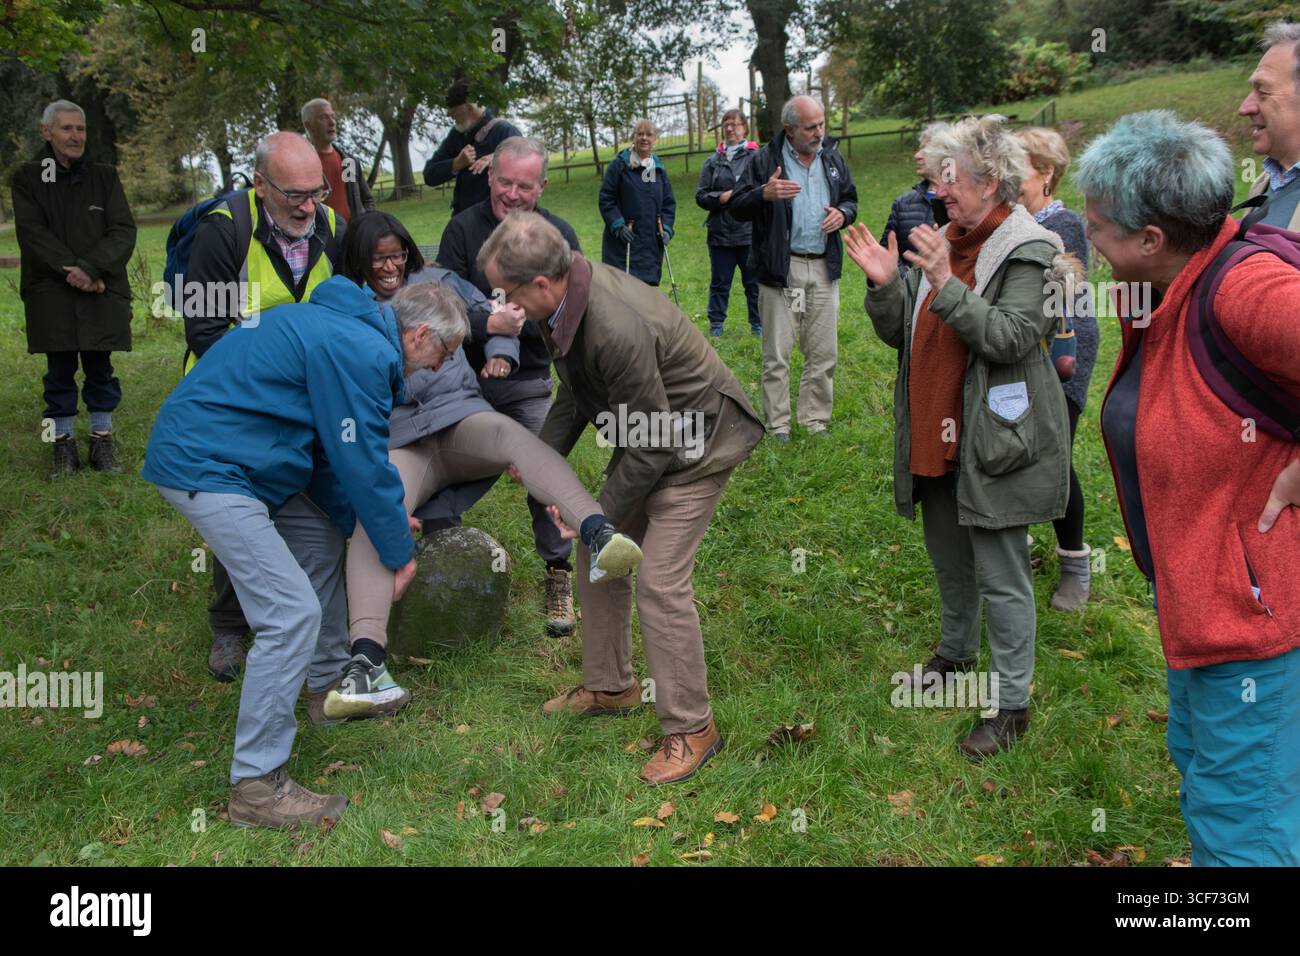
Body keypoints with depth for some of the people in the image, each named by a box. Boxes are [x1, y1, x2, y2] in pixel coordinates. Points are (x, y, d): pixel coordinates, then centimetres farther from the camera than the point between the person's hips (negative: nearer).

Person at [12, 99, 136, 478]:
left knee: (100, 368, 6)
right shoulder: (27, 179, 4)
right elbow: (33, 235, -5)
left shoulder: (104, 176, 7)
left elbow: (123, 231, -2)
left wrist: (91, 269, -16)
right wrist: (74, 272, -16)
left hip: (102, 293, 1)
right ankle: (64, 444, 13)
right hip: (51, 294, -1)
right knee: (60, 372, 4)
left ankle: (103, 440, 17)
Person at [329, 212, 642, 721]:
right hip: (400, 442, -1)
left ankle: (597, 532, -62)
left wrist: (500, 354, 7)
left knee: (512, 433, -36)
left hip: (461, 417, 1)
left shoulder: (437, 281, 18)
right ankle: (366, 663, -47)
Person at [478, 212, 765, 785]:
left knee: (660, 583, -11)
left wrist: (600, 518, -16)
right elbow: (576, 393, 9)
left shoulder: (618, 328, -36)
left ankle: (690, 728, 5)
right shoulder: (565, 296, -8)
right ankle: (609, 687, 32)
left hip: (694, 442, -9)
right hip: (644, 436, 9)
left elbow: (650, 448, -27)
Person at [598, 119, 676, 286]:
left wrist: (666, 229, 2)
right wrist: (618, 226, -15)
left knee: (649, 283, 2)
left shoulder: (659, 169, 14)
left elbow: (669, 203, 16)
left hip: (652, 243, 5)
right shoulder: (620, 165, -2)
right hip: (622, 243, -5)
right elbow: (606, 199, -4)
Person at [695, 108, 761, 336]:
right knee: (719, 282, 9)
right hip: (720, 232, 3)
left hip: (751, 232, -2)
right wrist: (722, 197, -10)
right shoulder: (713, 162, 9)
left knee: (754, 282, 5)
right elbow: (701, 196, 6)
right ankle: (716, 324, 18)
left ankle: (758, 324, 16)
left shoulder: (758, 158, -2)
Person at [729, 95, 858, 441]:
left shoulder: (833, 159, 10)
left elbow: (850, 199, 22)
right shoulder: (765, 161, -4)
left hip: (824, 268, 4)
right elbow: (737, 208, -4)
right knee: (777, 354, 0)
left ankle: (816, 421, 20)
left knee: (824, 353, 8)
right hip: (780, 268, -4)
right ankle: (777, 427, 10)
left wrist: (843, 213, -2)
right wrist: (764, 194, -24)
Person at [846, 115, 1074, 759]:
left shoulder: (1025, 250, -13)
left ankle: (1011, 704, 11)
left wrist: (946, 285, -31)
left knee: (1000, 574, -1)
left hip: (995, 442, -8)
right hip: (936, 436, 8)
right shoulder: (939, 241, 9)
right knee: (949, 558, 23)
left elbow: (1012, 338, -25)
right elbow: (898, 333, 9)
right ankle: (955, 653, 45)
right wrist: (884, 284, -9)